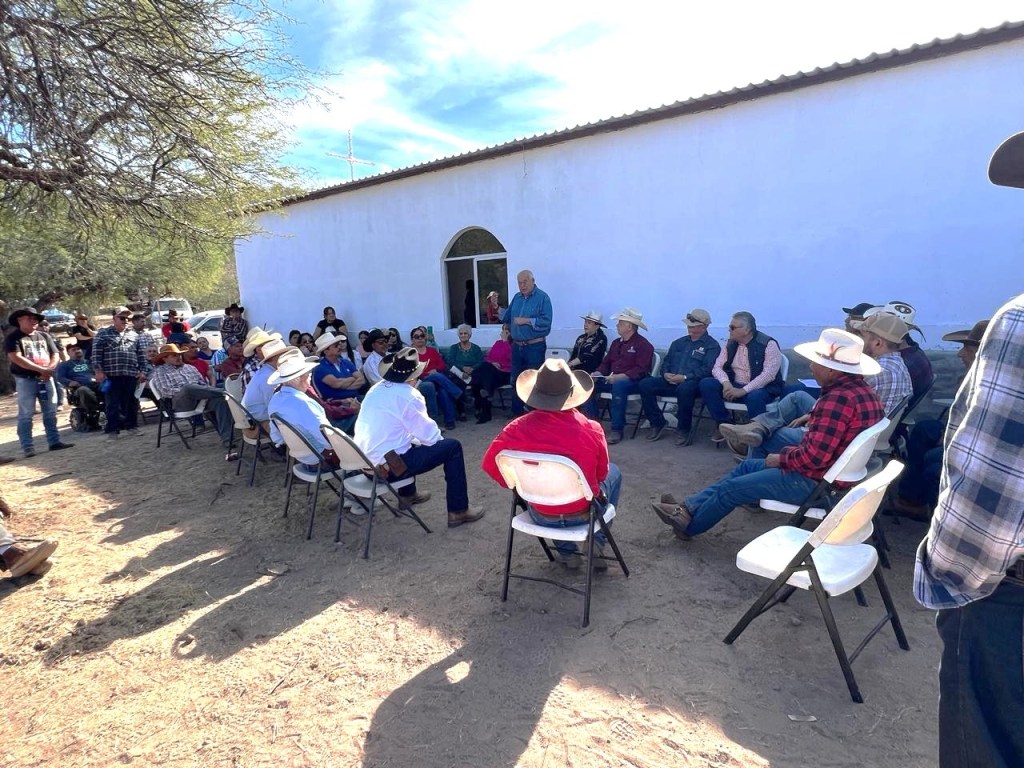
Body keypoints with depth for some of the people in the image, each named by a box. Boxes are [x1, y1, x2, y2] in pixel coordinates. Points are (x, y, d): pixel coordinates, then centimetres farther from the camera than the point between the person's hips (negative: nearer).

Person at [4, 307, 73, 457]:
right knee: (26, 415, -2)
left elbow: (55, 355, 9)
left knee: (51, 412, 6)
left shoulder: (44, 336, 13)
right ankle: (27, 447, -1)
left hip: (46, 379, 5)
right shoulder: (13, 337, -3)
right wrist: (41, 369, -19)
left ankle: (54, 442, 12)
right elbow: (16, 358, -15)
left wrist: (49, 369, -11)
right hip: (25, 380, -5)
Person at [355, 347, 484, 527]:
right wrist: (437, 438, 13)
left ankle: (407, 495, 44)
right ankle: (458, 512, 7)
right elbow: (430, 436, -10)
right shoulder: (408, 395, -15)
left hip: (364, 463, 8)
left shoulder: (376, 389, 8)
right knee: (452, 447, 3)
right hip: (386, 467, -8)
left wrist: (420, 437, 21)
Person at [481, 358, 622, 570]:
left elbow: (489, 465, -9)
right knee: (613, 472, 28)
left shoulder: (517, 429, -21)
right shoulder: (591, 429, -23)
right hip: (582, 514, -1)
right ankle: (598, 544, 26)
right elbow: (601, 474, -5)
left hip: (540, 516, 1)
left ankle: (567, 552, 33)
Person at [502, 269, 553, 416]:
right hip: (516, 346, 7)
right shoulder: (516, 297, 11)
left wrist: (526, 320, -21)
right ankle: (517, 413, 26)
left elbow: (546, 322, -22)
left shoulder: (542, 297, -11)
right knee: (516, 380, 14)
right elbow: (507, 317, 19)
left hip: (535, 347, -7)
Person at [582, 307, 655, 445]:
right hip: (612, 380, 8)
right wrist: (598, 373, -3)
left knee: (618, 386, -40)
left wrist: (620, 377, -26)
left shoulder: (643, 345, -6)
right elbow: (606, 362, 18)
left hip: (633, 382, -7)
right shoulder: (616, 343, 18)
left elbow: (641, 370, -16)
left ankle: (617, 430, -33)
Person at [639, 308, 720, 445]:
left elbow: (707, 370, -11)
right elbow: (666, 361, 23)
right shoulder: (679, 342, 23)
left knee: (685, 388, -41)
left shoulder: (712, 346, 2)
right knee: (645, 384, -17)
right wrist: (665, 373, -1)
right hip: (671, 382, 6)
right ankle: (658, 423, -6)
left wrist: (685, 377, -21)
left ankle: (683, 430, -21)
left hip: (692, 383, -6)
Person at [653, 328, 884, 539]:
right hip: (833, 474, 10)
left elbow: (815, 456, -29)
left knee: (731, 488, 0)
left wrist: (781, 458, -13)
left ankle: (689, 525, 23)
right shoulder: (860, 388, 5)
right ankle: (689, 508, 19)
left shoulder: (839, 398, -28)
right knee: (749, 466, 17)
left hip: (819, 484, -10)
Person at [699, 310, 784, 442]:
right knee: (706, 384, -17)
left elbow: (769, 374, -19)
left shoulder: (768, 344, -11)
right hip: (734, 386, 5)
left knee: (754, 397, -40)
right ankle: (723, 424, -9)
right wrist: (726, 383, -21)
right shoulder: (730, 344, 7)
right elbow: (718, 367, 1)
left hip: (762, 388, -5)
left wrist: (743, 390, -26)